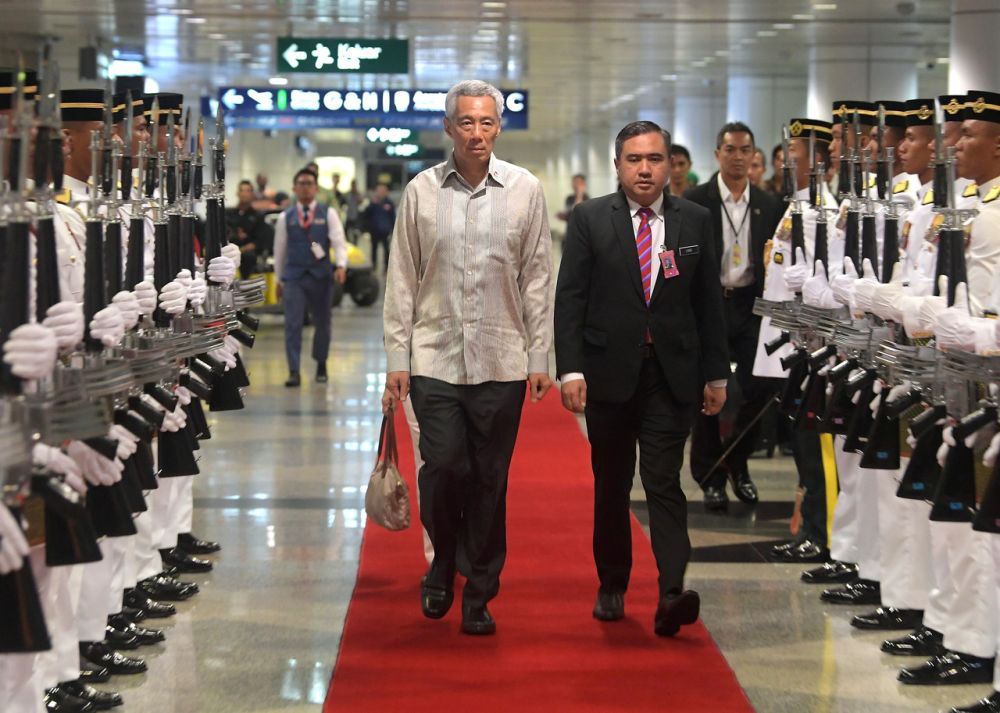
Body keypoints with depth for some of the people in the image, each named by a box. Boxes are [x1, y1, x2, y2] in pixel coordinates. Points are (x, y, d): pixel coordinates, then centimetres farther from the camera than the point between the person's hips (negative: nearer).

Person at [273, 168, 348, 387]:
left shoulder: (328, 214, 2)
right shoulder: (286, 218, 6)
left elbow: (339, 241, -7)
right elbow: (280, 249, 12)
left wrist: (341, 266, -24)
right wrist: (279, 279, 15)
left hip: (321, 276, 0)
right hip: (294, 276, 0)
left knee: (322, 322, 11)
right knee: (292, 324, -9)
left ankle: (321, 366, 29)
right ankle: (294, 372, -10)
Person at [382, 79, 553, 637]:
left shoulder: (525, 190, 4)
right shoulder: (422, 191, 3)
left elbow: (538, 278, 6)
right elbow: (402, 281, 5)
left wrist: (540, 357, 3)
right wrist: (397, 359, 2)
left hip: (501, 361, 1)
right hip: (435, 359, 0)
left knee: (490, 481, 4)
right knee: (443, 466, -8)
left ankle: (479, 595, 16)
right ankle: (444, 566, 19)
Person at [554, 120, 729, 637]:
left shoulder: (695, 221, 5)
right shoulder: (590, 220, 0)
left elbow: (709, 301, 9)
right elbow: (570, 298, -3)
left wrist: (716, 373, 7)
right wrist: (570, 369, -11)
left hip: (672, 374, 0)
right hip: (609, 372, 0)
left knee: (664, 483, -9)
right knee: (611, 485, 11)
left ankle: (672, 593, -17)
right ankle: (612, 585, 24)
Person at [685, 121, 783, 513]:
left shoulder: (768, 206, 7)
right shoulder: (695, 201, -2)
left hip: (750, 307, 2)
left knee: (758, 390, -3)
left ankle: (736, 463, 20)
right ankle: (710, 477, 14)